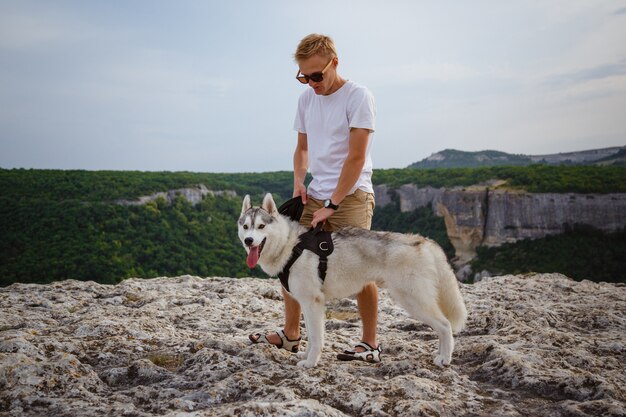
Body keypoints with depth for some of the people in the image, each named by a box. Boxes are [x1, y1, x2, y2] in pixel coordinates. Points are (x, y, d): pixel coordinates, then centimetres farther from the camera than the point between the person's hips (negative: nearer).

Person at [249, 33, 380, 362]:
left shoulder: (358, 97, -10)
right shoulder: (306, 99, 11)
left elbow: (356, 158, -15)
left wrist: (332, 205, -16)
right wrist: (298, 181, 1)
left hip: (351, 196, -7)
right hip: (314, 195, 7)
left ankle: (370, 344, 7)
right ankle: (290, 334, 19)